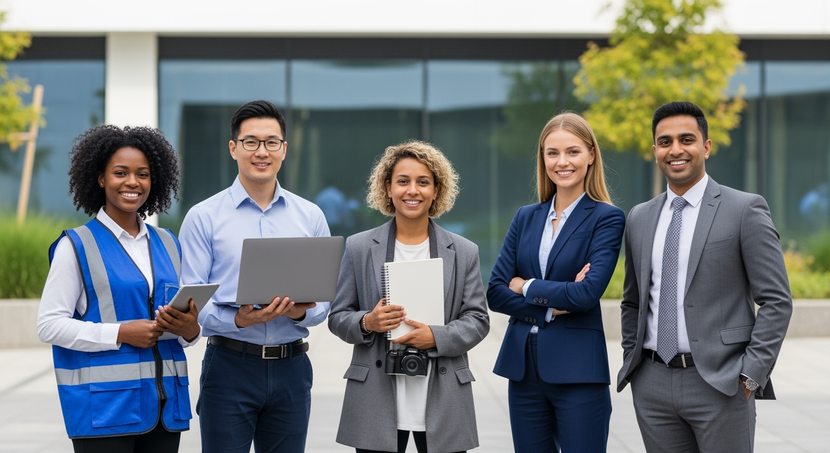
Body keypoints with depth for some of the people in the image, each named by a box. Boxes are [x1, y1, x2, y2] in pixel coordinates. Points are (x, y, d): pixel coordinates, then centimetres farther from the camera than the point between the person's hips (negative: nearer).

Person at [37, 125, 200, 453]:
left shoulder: (167, 244, 15)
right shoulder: (77, 246, -2)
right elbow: (49, 325, -8)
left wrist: (190, 330, -4)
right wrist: (119, 333, -17)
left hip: (165, 402, 5)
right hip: (104, 406, -5)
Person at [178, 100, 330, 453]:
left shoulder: (310, 217, 9)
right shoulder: (203, 218, 0)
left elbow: (325, 298, 9)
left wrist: (302, 312, -13)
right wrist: (237, 320, -21)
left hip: (291, 368, 3)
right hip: (230, 366, -3)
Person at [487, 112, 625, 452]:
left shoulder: (607, 218, -3)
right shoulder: (526, 217, 11)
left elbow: (588, 293, -16)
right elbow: (495, 293, 3)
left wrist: (527, 287, -4)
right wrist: (552, 307, -10)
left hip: (578, 370, -5)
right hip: (523, 367, 5)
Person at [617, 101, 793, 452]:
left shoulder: (745, 210, -3)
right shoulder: (639, 218, 13)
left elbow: (776, 301, -6)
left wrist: (751, 373, -11)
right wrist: (631, 364, 12)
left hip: (719, 382, -4)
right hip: (653, 385, 4)